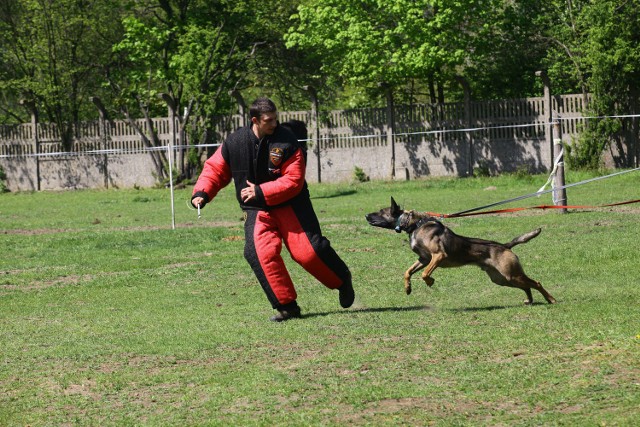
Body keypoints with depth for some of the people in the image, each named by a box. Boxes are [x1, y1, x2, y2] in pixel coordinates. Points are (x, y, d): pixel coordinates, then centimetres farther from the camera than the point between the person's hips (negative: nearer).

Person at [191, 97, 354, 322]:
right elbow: (215, 169, 7)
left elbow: (293, 181, -16)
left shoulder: (286, 141, -14)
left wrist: (261, 192, -24)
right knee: (259, 253, -19)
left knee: (308, 251, -10)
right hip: (256, 211, 2)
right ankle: (286, 306, -8)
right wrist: (202, 193, -11)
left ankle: (342, 280, 22)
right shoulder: (234, 143, -5)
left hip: (291, 206, -2)